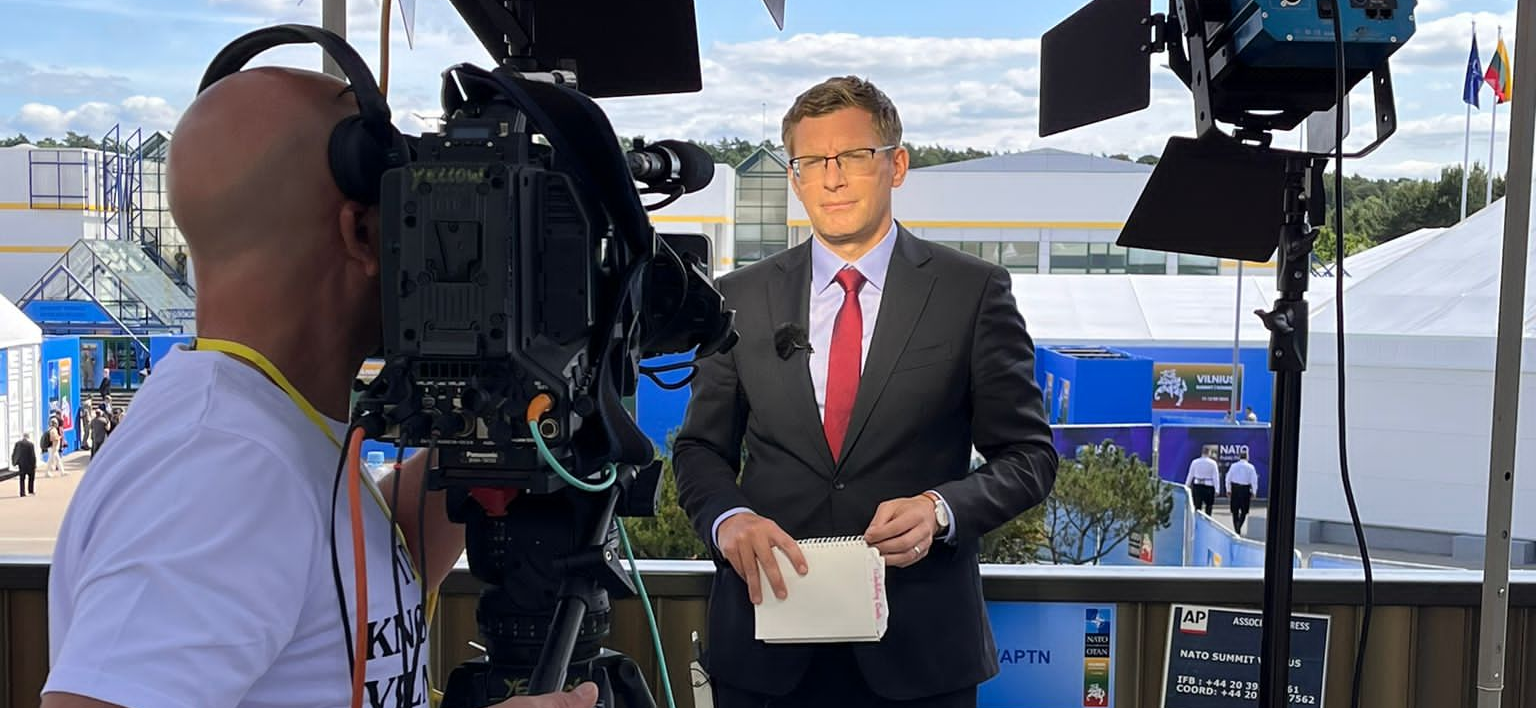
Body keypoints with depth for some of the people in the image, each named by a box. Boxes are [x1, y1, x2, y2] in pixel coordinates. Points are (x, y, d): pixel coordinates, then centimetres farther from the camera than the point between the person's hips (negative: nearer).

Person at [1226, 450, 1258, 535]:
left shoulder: (1234, 466, 0)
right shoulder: (1250, 467, -4)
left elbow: (1228, 479, 2)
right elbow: (1254, 480, -6)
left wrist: (1228, 490, 10)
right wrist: (1253, 493, 1)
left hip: (1234, 488, 2)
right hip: (1245, 489, -2)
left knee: (1235, 511, 12)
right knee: (1244, 511, 8)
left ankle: (1236, 530, 14)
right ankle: (1238, 528, -11)